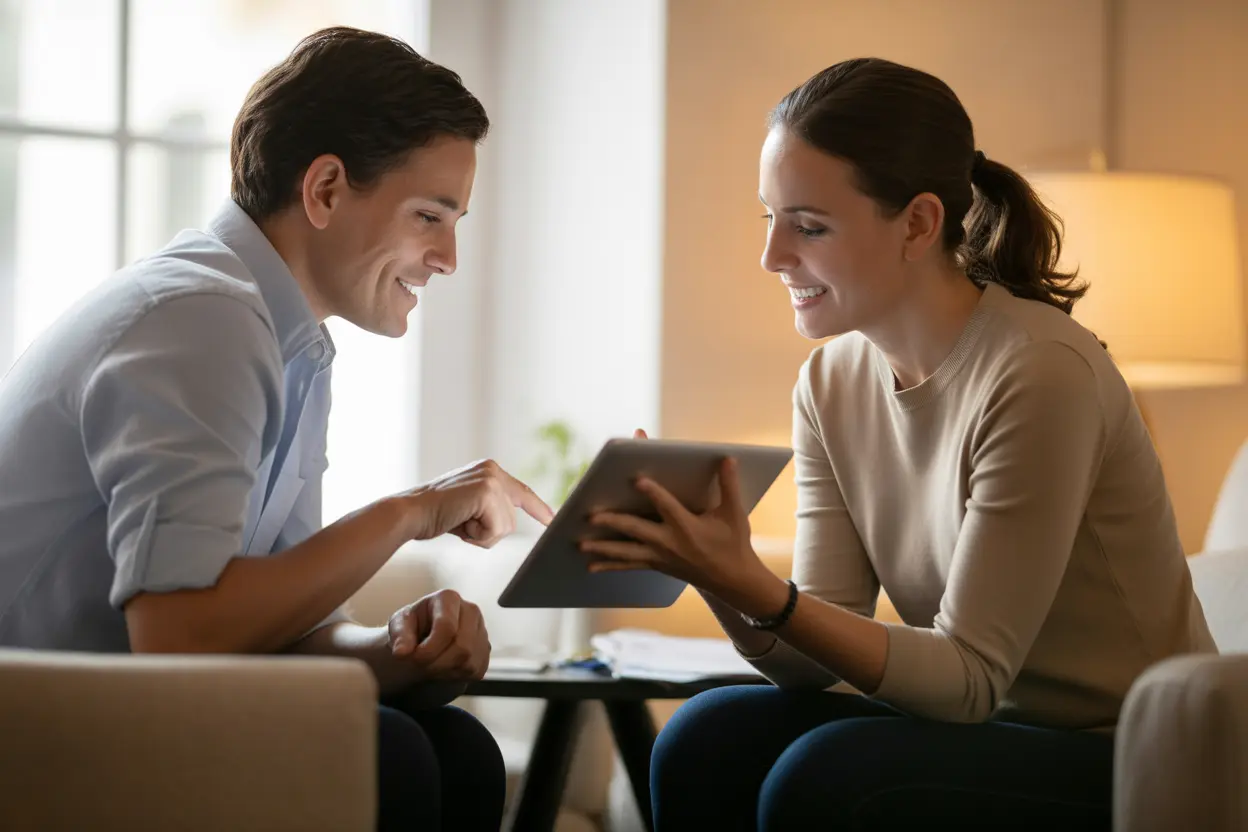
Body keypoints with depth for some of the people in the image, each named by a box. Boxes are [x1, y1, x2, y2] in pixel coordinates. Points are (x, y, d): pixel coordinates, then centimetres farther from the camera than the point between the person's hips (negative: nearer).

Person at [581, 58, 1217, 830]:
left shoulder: (1043, 374, -21)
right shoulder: (833, 381, 2)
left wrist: (756, 590, -30)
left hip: (1130, 762, -6)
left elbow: (967, 675, -19)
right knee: (709, 741, -14)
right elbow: (816, 655, -3)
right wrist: (728, 582, -23)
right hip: (987, 732, 7)